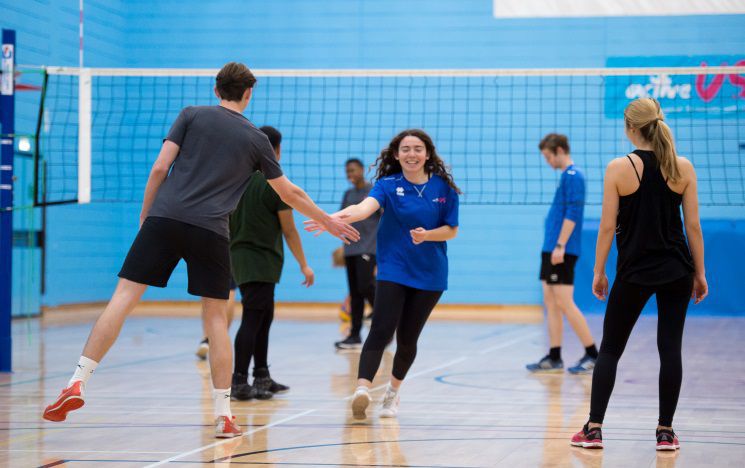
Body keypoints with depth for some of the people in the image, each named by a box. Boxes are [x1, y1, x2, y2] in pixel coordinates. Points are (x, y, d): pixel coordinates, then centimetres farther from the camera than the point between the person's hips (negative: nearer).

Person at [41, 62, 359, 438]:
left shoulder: (191, 115, 12)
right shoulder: (256, 139, 15)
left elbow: (160, 169, 4)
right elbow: (290, 194, 23)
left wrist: (144, 217, 13)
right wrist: (328, 221, 37)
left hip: (165, 219, 0)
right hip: (210, 230, 0)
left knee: (124, 297, -2)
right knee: (215, 316, 10)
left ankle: (77, 383, -13)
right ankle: (223, 416, 10)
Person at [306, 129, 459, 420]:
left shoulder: (444, 188, -1)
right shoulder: (388, 184, -6)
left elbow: (451, 230, 3)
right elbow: (366, 206, -26)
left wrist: (427, 235, -18)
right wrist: (337, 217, -47)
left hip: (429, 275, 2)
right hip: (393, 271, -2)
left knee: (407, 338, 8)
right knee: (381, 331, -19)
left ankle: (393, 392, 31)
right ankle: (362, 390, -30)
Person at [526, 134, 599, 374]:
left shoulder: (572, 176, -12)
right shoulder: (566, 176, 17)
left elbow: (572, 214, -19)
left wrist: (560, 246, -21)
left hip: (562, 252, -10)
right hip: (551, 250, 10)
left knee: (564, 302, -8)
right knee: (551, 302, 9)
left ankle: (592, 354, -3)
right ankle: (554, 358, 11)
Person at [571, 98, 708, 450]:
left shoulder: (619, 168, -9)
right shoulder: (683, 168, -2)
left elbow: (607, 226, -7)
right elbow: (693, 226, 0)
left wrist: (599, 272, 3)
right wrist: (699, 273, 8)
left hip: (634, 273, -2)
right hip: (676, 272, 2)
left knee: (610, 349, 8)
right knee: (670, 349, 5)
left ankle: (594, 429, 7)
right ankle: (665, 432, 6)